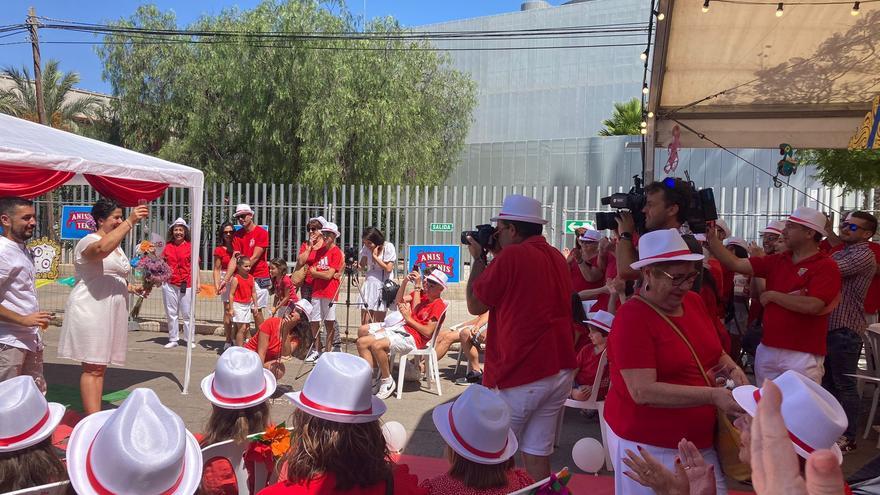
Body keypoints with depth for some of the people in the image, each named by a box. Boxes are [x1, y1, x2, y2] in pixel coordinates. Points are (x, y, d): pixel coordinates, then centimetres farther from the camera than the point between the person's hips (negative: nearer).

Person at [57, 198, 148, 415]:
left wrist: (133, 288, 13)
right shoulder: (89, 241, -9)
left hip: (111, 313, 9)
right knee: (93, 368, -9)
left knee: (100, 367, 11)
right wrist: (130, 222, -35)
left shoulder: (117, 246, 19)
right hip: (91, 312, -9)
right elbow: (101, 249, -36)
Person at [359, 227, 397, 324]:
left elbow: (388, 268, -12)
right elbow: (363, 265, 10)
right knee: (364, 323, -1)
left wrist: (375, 256, -13)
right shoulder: (366, 248, 3)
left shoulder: (388, 247, -10)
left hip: (383, 285, -4)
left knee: (377, 322, -2)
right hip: (369, 283, 4)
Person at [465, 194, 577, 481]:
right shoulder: (557, 258, 10)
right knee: (537, 453, 13)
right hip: (561, 371, 7)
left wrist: (478, 258, 4)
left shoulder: (511, 256, -15)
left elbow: (475, 305, -6)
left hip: (520, 375, -7)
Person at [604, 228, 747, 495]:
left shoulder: (694, 302, 3)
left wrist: (732, 369, -1)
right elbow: (643, 391, -25)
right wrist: (712, 395, -27)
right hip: (648, 445, -6)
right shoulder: (632, 317, -18)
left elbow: (714, 351, 20)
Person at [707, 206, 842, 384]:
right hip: (767, 351, 6)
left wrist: (772, 295, -11)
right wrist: (711, 237, -3)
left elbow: (812, 306, -22)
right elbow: (736, 264, 4)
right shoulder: (777, 261, 9)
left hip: (802, 356, -6)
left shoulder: (826, 266, -9)